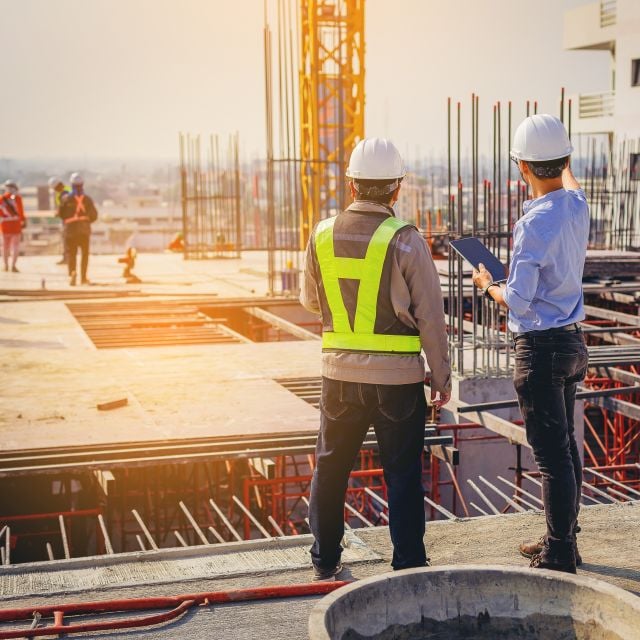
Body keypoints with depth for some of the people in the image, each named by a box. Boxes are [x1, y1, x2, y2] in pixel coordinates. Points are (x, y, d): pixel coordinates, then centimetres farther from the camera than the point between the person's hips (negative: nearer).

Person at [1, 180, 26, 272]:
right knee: (15, 245, 2)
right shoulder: (17, 197, -7)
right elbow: (20, 211, -9)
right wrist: (23, 221, 1)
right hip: (15, 223, -3)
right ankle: (13, 265, -9)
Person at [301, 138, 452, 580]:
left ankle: (325, 560, 26)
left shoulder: (323, 235, -1)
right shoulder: (406, 240, -11)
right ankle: (409, 565, 12)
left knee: (331, 467, 16)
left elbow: (310, 300, 13)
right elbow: (431, 316, -8)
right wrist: (442, 378, 2)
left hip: (340, 373, 3)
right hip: (398, 378, -3)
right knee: (403, 475, 7)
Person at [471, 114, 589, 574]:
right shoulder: (578, 206, 3)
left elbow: (518, 302, -20)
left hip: (541, 348, -9)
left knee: (552, 454, -3)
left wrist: (488, 285, 0)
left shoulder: (535, 223, -21)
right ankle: (564, 540, 30)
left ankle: (559, 557, 4)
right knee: (566, 446, 17)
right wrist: (564, 163, 52)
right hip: (572, 341, 9)